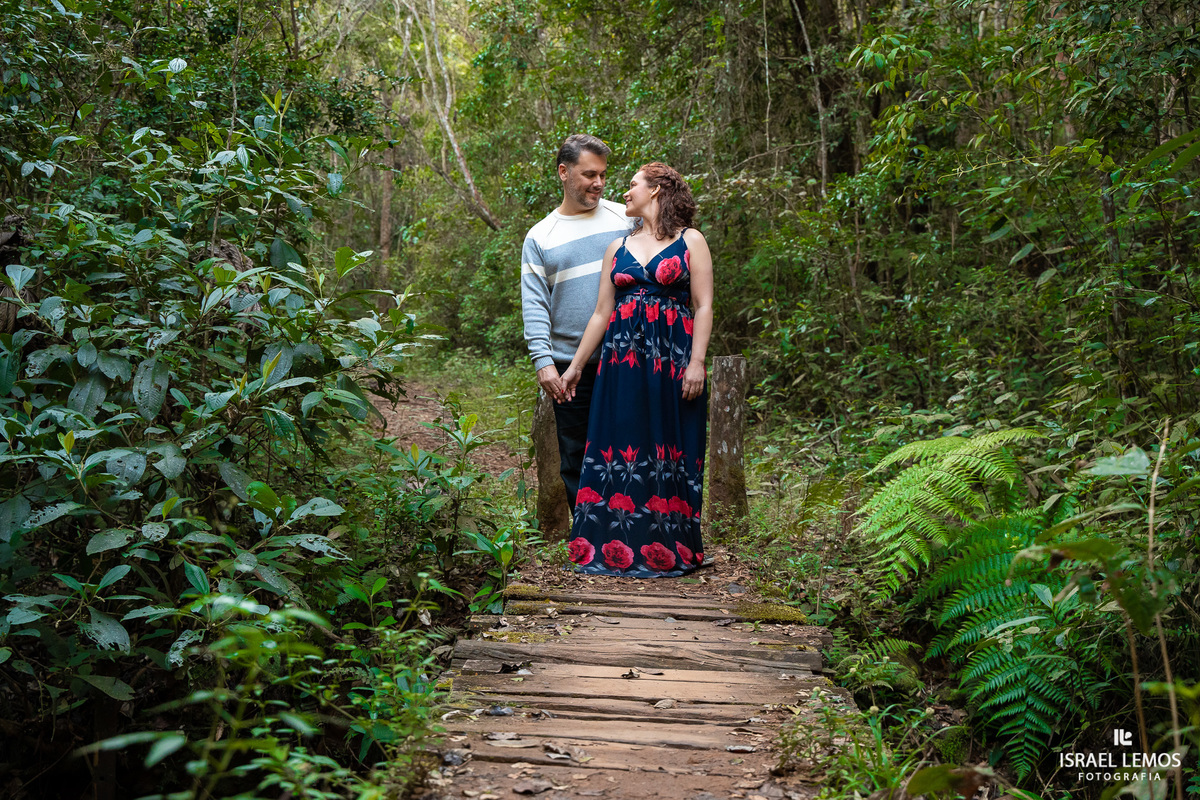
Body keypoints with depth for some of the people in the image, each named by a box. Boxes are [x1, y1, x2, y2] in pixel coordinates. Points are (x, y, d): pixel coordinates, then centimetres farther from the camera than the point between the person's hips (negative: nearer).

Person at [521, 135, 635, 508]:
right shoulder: (540, 237, 7)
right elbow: (534, 305, 2)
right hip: (571, 369, 1)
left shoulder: (625, 219, 7)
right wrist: (542, 360, -12)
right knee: (576, 461, 7)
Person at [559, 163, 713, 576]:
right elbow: (601, 313, 14)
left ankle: (667, 547, 10)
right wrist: (575, 365, 12)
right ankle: (617, 545, 9)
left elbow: (703, 306, -2)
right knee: (619, 449, 1)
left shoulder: (691, 241, 4)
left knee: (669, 451, 0)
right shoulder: (618, 247, 14)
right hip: (622, 358, 4)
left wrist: (697, 362, -12)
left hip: (673, 359, -3)